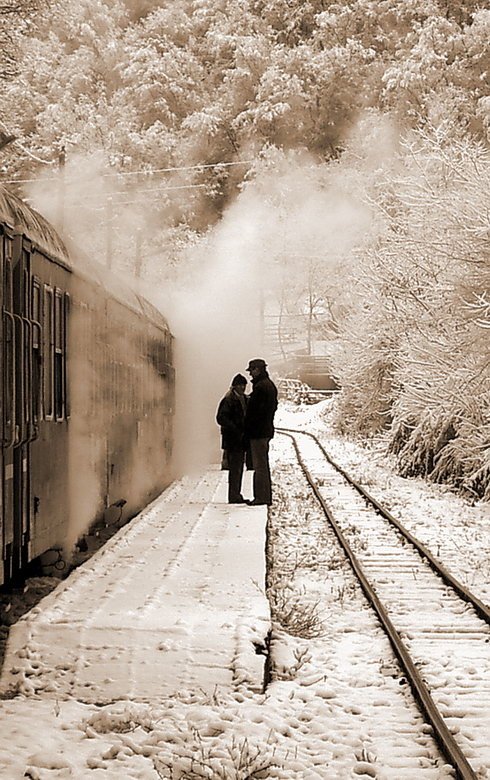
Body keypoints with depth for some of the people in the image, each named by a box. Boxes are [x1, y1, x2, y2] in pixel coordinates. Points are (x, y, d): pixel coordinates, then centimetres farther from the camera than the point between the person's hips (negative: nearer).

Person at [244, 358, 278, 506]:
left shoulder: (260, 387, -17)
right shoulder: (270, 385, 16)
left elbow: (255, 411, -20)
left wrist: (248, 430, -14)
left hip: (258, 431, -10)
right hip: (267, 430, 10)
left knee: (259, 465, -7)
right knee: (263, 464, 15)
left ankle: (261, 497, -5)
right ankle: (266, 496, 19)